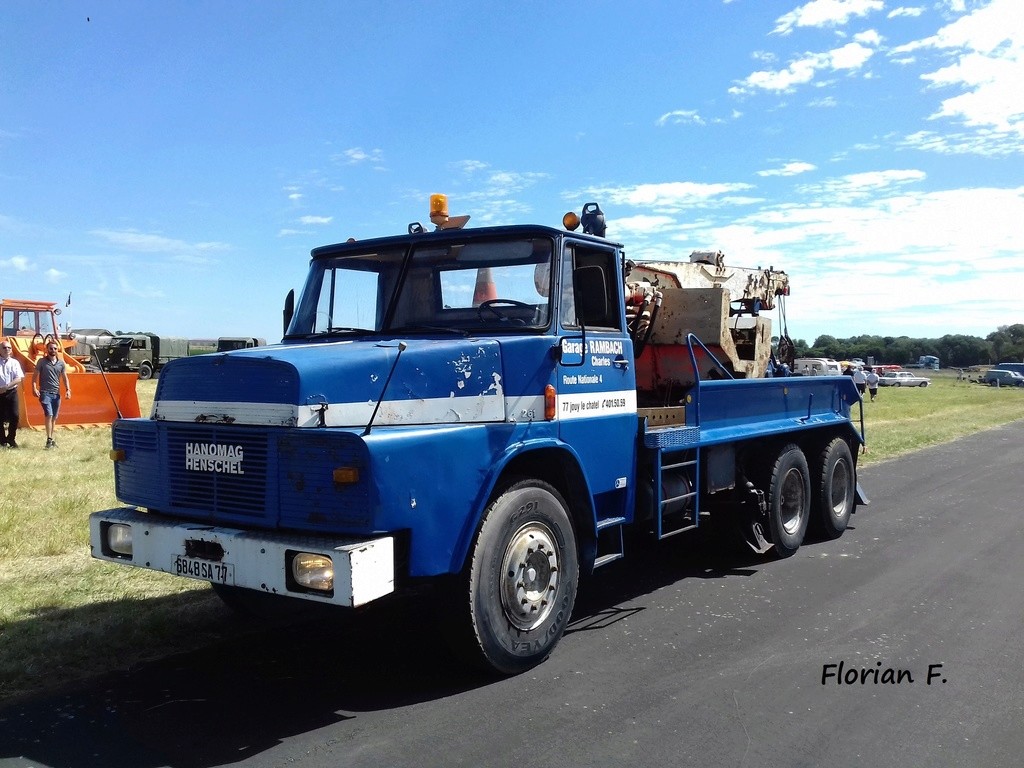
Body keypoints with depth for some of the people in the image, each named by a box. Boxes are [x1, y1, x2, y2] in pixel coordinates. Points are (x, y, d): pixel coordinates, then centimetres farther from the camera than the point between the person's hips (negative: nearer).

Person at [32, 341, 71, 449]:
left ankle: (51, 438, 18)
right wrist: (34, 388, -15)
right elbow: (35, 376, 0)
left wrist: (68, 389, -2)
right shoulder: (41, 362, 0)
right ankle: (49, 440, -14)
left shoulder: (61, 363, 9)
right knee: (49, 415, -16)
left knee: (54, 417, 8)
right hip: (45, 393, -4)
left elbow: (65, 378, 12)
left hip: (56, 394, 4)